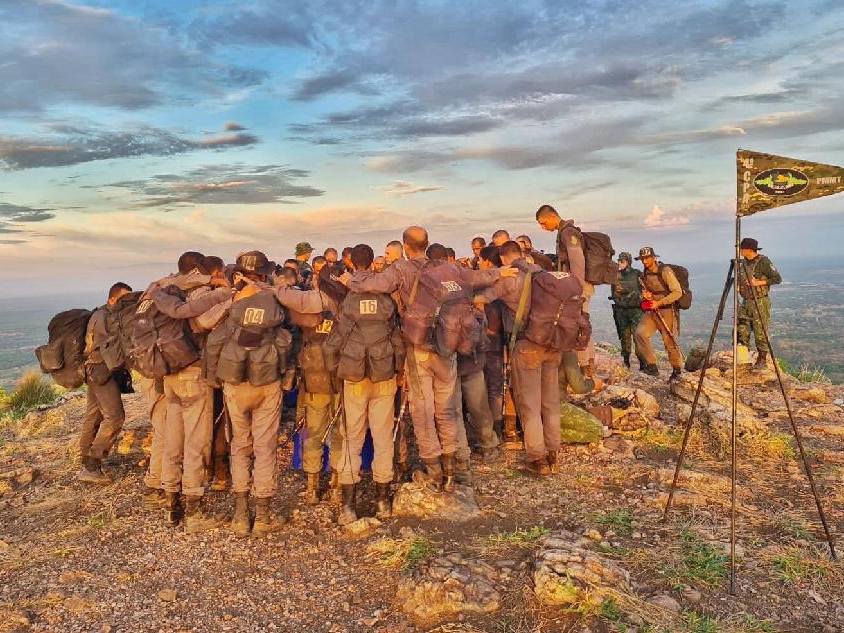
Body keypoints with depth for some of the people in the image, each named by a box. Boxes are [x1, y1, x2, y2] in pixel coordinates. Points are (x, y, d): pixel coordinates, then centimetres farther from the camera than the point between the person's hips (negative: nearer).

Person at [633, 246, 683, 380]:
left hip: (667, 310, -6)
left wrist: (659, 303, -22)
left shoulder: (665, 271, -13)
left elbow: (677, 292, -17)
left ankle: (677, 370, 21)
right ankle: (652, 366, -5)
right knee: (640, 333, -13)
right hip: (652, 310, 6)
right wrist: (645, 294, -1)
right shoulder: (645, 274, 8)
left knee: (670, 342, -1)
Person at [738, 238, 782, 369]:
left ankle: (762, 358, 12)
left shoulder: (763, 262, -12)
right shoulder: (742, 262, 8)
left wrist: (759, 282, -20)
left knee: (760, 332, -1)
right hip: (746, 302, 6)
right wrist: (739, 285, 3)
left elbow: (778, 278, -12)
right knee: (741, 330, 4)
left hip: (761, 302, -6)